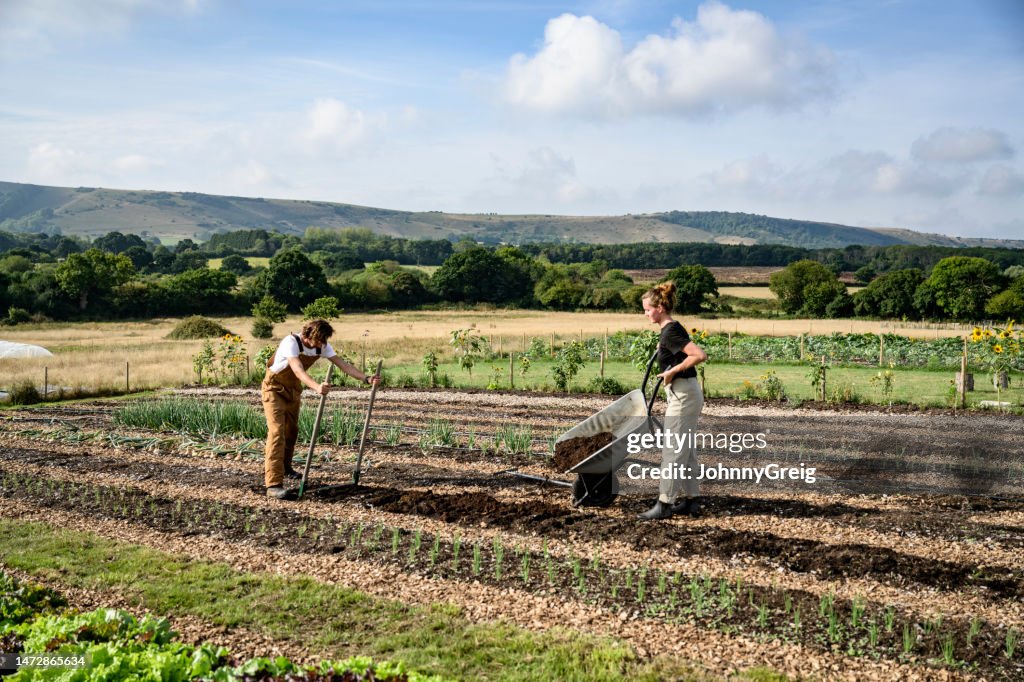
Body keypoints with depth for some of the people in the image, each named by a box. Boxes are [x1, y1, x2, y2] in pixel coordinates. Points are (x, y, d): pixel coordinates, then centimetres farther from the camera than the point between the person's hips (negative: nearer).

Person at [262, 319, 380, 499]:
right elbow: (298, 370, -45)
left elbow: (342, 364, -8)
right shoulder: (291, 342, -31)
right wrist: (316, 387, -62)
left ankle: (284, 468, 42)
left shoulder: (322, 346, -10)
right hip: (274, 389, -7)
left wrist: (366, 378, -19)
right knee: (277, 432, -18)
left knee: (291, 430, 18)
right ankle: (273, 484, -22)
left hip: (293, 390, 7)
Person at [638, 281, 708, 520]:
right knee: (685, 449, 14)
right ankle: (692, 500, 20)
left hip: (683, 396, -10)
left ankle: (665, 503, 1)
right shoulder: (669, 330, 11)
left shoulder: (671, 332, -19)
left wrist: (673, 371, -21)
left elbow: (700, 355, -28)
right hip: (682, 394, 10)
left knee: (672, 450, -5)